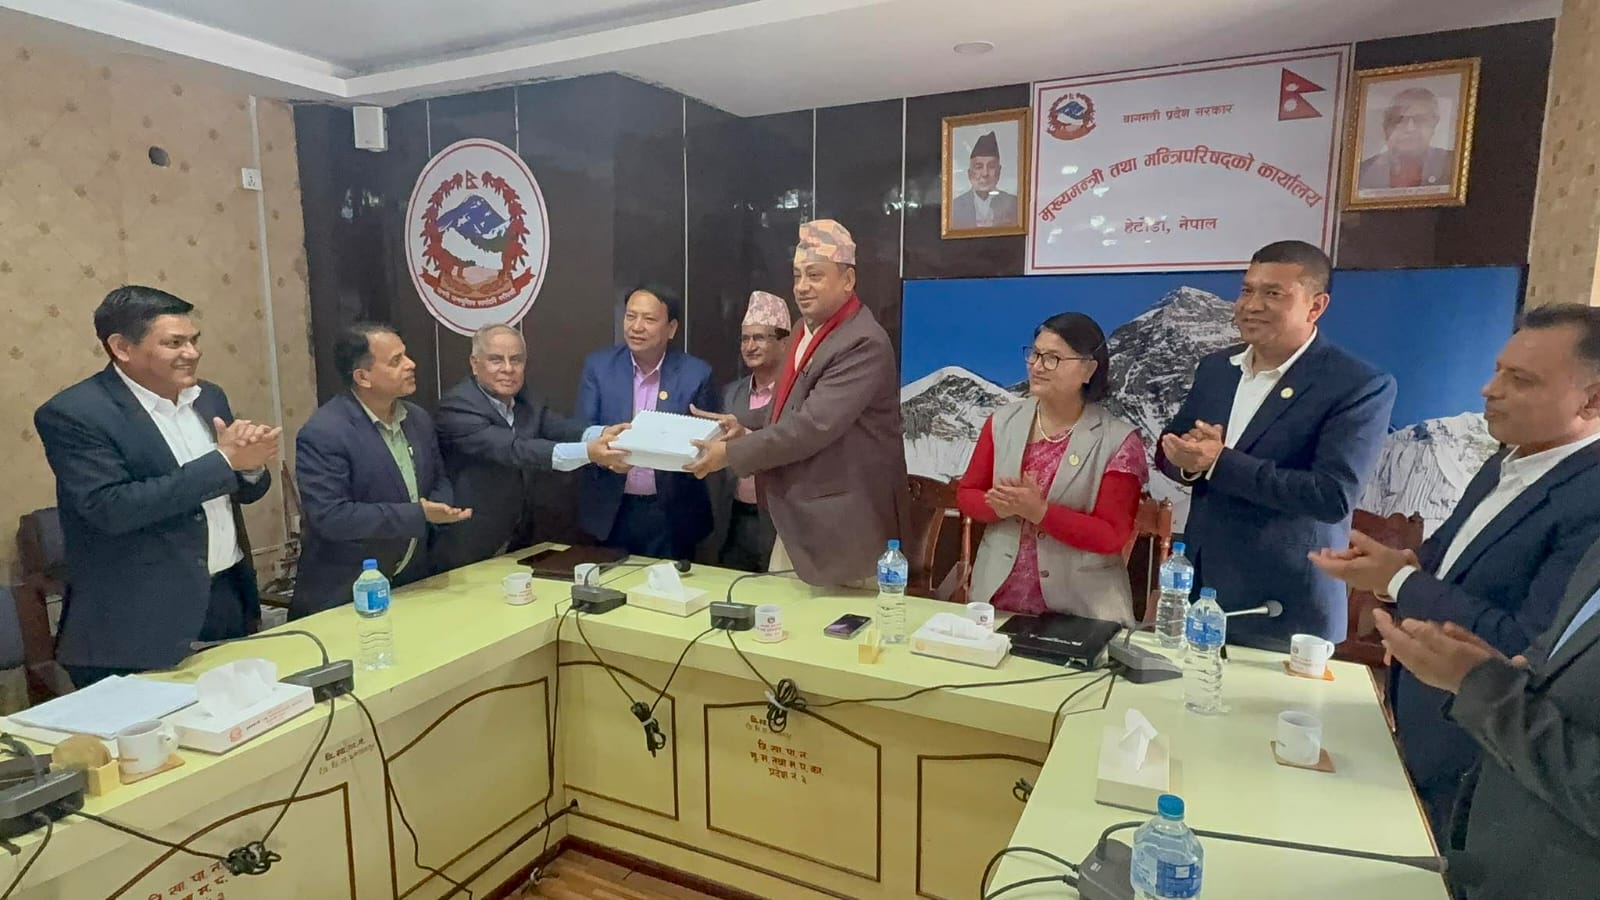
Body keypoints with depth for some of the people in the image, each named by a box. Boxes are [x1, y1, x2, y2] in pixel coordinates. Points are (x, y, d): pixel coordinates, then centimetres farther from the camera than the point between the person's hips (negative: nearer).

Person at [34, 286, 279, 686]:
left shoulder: (207, 397, 8)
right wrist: (223, 460, -21)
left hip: (229, 596, 6)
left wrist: (249, 463, -12)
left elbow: (246, 490, 12)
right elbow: (110, 507, -22)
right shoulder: (73, 413, -11)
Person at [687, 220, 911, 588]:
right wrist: (745, 424, 2)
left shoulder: (864, 344, -21)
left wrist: (731, 453, -20)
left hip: (843, 523, -9)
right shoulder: (809, 332, 11)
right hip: (797, 517, 9)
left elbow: (813, 426, -27)